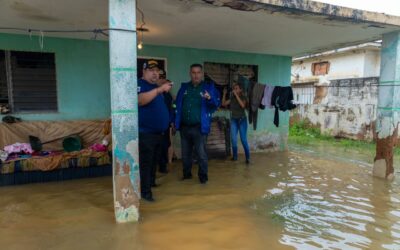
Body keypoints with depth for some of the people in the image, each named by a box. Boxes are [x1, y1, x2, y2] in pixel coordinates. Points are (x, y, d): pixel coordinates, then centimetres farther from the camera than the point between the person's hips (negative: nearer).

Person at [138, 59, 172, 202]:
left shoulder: (156, 87, 18)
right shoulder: (139, 85, -9)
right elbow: (140, 100, -31)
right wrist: (159, 90, -37)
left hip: (158, 132, 9)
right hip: (145, 133, -8)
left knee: (153, 161, 18)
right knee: (145, 163, -6)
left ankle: (151, 183, 33)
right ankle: (145, 191, 1)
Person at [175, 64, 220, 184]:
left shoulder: (209, 87, 0)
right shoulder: (184, 87, 10)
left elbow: (217, 104, -9)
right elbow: (177, 105, 11)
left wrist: (210, 99, -30)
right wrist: (175, 122, 5)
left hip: (199, 127, -4)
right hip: (184, 127, 4)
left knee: (201, 154, -1)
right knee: (185, 154, 16)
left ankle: (203, 176, 16)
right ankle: (186, 174, 33)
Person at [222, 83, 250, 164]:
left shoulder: (243, 97, -3)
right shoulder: (232, 98, 6)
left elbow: (243, 105, -22)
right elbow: (223, 104, 4)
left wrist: (236, 95, -22)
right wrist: (224, 94, -5)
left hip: (242, 120, -3)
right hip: (233, 120, 3)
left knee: (243, 139, -5)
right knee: (233, 139, -1)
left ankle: (248, 157, 6)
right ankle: (235, 156, 14)